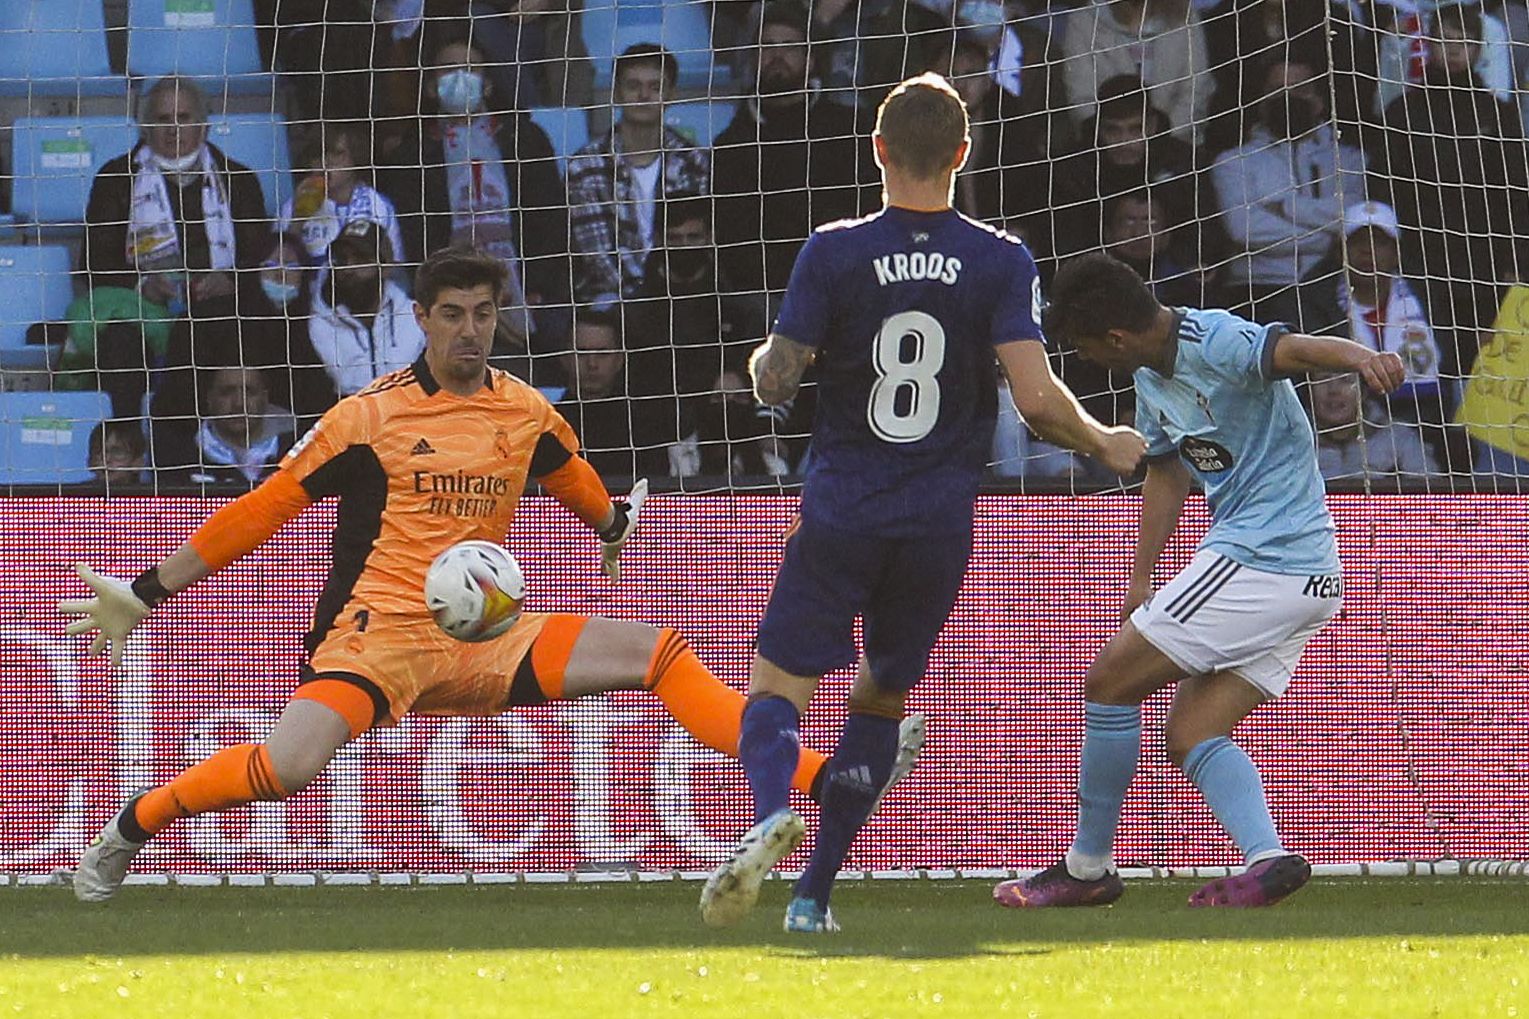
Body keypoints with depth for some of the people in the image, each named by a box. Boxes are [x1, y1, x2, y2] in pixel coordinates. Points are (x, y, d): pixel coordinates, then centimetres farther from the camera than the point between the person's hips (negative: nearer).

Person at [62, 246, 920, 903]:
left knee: (657, 650, -8)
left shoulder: (527, 413, 8)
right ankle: (131, 827, -6)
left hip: (486, 640, 4)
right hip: (378, 636, -4)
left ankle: (822, 782, -8)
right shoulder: (369, 417, -4)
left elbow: (578, 484, 34)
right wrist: (146, 593, 0)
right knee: (285, 769, -30)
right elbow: (264, 511, 0)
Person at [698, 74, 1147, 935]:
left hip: (842, 511, -2)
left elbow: (775, 382, -5)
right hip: (941, 524, 2)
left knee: (777, 686, 0)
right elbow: (1037, 396, -11)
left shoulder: (834, 254, -5)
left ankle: (772, 812, -33)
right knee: (882, 697, 19)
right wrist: (1104, 444, 8)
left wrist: (763, 357, 19)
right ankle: (814, 891, 13)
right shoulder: (1002, 263, -4)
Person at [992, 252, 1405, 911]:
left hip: (1258, 557, -10)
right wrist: (1141, 581, 24)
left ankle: (1088, 868, 7)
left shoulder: (1215, 343, -16)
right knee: (1190, 732, 7)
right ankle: (1267, 858, -13)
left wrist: (1363, 359, -54)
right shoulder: (1151, 377, 14)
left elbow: (1300, 349, -33)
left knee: (1110, 681, -1)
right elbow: (1166, 472, 26)